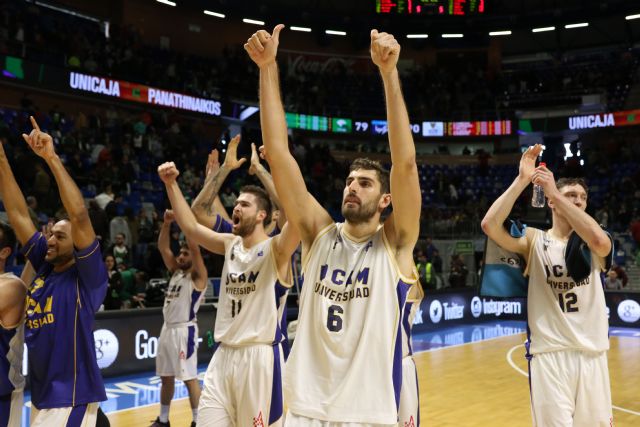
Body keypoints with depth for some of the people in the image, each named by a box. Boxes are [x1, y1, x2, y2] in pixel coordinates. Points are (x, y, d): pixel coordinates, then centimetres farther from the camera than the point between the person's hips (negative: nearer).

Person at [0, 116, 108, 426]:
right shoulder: (45, 267, 7)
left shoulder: (86, 276, -11)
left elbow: (80, 216, -25)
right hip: (41, 396, 7)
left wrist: (52, 158, -26)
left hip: (70, 399, -7)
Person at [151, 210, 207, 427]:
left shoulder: (198, 276, -6)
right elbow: (162, 247, 9)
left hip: (185, 330, -8)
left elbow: (195, 248, -20)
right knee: (166, 376, 15)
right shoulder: (176, 271, 14)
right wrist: (167, 223, -4)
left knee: (190, 378, -3)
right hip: (167, 329, 8)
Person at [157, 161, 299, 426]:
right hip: (224, 355, 6)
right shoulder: (230, 245, 10)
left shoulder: (275, 249, -8)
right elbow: (190, 227, 8)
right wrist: (171, 184, 0)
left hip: (259, 356, -5)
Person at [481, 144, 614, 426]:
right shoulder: (534, 240, 0)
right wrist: (522, 180, -19)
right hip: (549, 353, -2)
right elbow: (490, 225, -17)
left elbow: (600, 241, -23)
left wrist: (554, 192, -23)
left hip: (592, 353, 3)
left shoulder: (591, 244, 4)